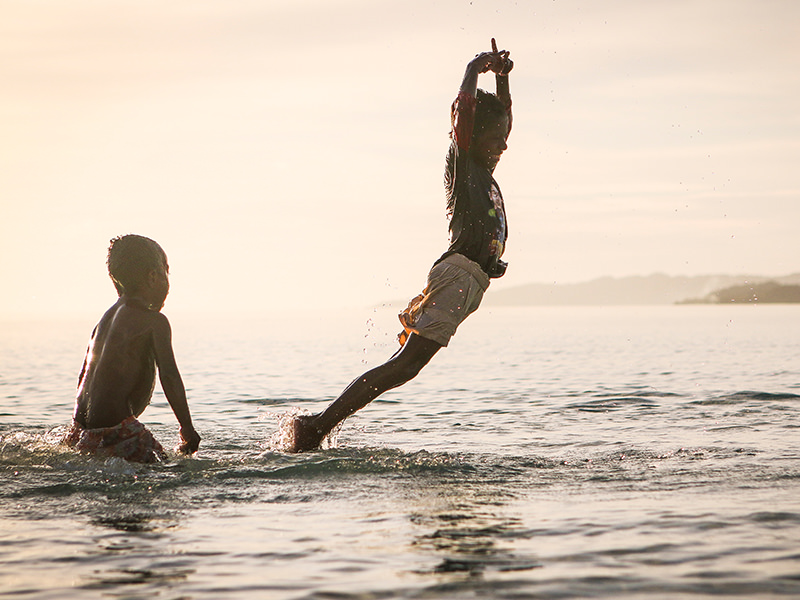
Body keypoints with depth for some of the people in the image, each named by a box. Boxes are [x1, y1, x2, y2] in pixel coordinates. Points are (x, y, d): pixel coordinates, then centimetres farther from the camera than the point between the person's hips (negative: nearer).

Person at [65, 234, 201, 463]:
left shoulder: (107, 317, 20)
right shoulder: (155, 321, -5)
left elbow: (83, 377, 24)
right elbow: (169, 377, -12)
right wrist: (188, 432, -7)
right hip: (116, 431, -9)